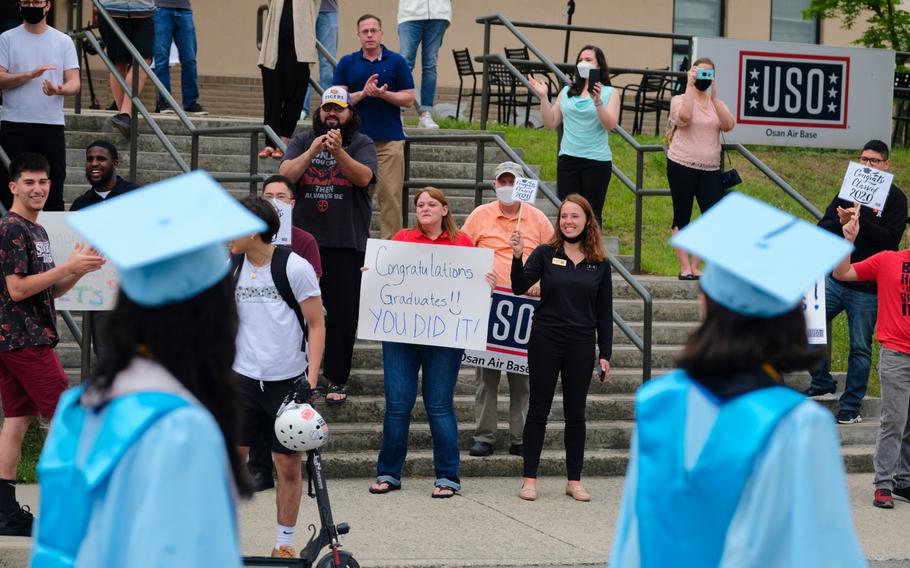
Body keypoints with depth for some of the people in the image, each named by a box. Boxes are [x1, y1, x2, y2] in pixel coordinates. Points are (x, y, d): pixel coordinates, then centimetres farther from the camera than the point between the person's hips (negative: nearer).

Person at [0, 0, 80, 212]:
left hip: (52, 125, 1)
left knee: (54, 188, 3)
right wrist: (30, 74, -18)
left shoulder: (63, 41, 8)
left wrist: (59, 89, -21)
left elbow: (74, 83, 2)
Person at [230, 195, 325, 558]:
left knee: (288, 464, 3)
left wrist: (312, 379, -14)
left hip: (287, 381, -4)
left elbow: (317, 325, -6)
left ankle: (284, 545, 14)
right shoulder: (231, 267, 4)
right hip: (243, 378, 4)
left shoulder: (294, 267, -10)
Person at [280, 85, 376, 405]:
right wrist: (312, 152, -18)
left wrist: (338, 151, -27)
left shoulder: (362, 144, 5)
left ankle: (338, 379, 9)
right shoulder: (303, 141, 10)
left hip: (346, 243, -1)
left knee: (343, 312, 1)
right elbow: (285, 175, -4)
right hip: (304, 239, 2)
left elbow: (364, 177, -13)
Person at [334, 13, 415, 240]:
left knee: (390, 195, -5)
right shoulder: (347, 63, 9)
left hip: (390, 139, -1)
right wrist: (363, 93, -13)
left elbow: (408, 98, 3)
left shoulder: (396, 62, 5)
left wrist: (383, 94, -14)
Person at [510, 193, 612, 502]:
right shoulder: (546, 254, 0)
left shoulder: (600, 264, 5)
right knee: (538, 409, 3)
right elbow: (520, 287, -12)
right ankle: (529, 478, 9)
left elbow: (604, 313, 7)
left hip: (581, 344, 2)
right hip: (545, 341, -1)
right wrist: (517, 257, -27)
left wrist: (605, 354, 3)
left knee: (575, 413, 8)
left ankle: (574, 480, 14)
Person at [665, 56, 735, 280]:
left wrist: (713, 97, -10)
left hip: (710, 169, 4)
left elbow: (728, 126, -6)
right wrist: (690, 87, -15)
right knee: (682, 218, 2)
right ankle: (685, 268, 7)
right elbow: (685, 117, -22)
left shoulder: (717, 104, 13)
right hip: (682, 166, -4)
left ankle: (695, 266, 5)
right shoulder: (680, 100, 2)